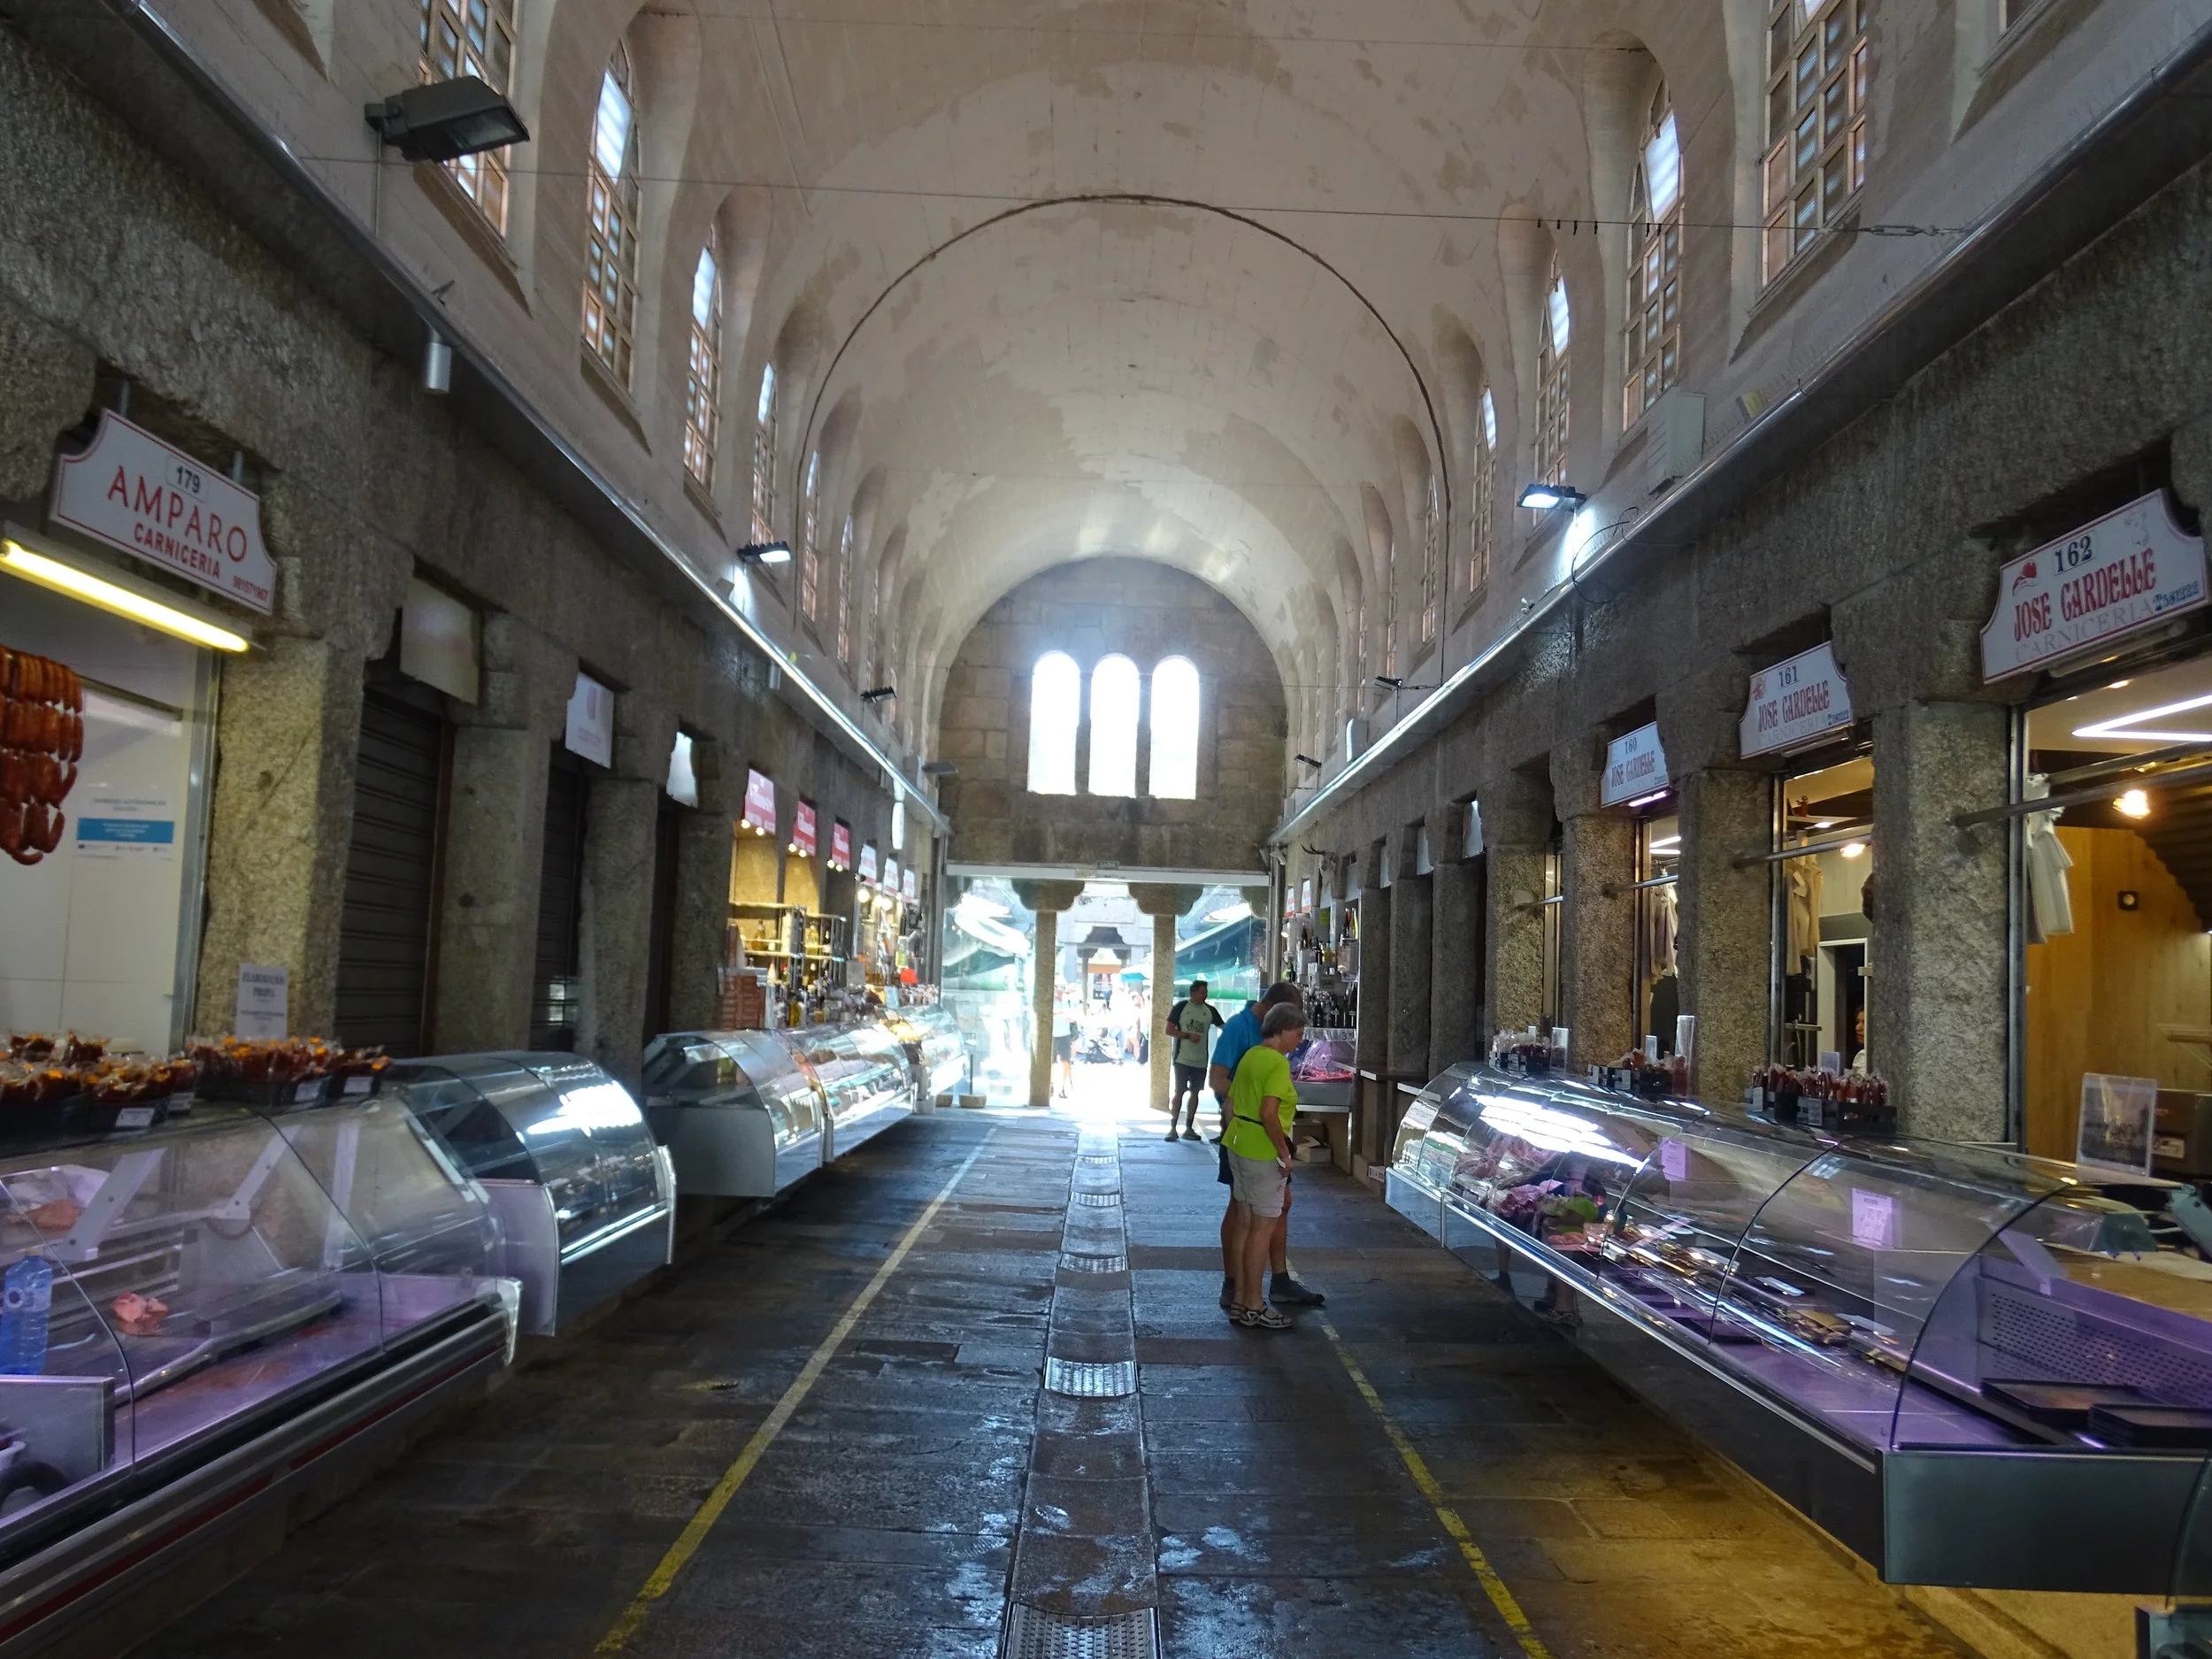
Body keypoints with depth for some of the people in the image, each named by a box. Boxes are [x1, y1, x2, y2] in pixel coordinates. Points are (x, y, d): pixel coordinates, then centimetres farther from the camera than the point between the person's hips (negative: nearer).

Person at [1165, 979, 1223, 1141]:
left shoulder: (1210, 1010, 4)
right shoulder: (1181, 1007, -4)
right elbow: (1169, 1030, -4)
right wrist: (1188, 1036, -15)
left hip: (1201, 1060, 4)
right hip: (1182, 1059, -3)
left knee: (1194, 1093, 9)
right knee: (1179, 1092, -2)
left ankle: (1189, 1128, 16)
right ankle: (1172, 1128, 3)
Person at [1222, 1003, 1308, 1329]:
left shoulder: (1251, 1056, 11)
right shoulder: (1278, 1063, -16)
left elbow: (1231, 1104, 16)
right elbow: (1268, 1113, -25)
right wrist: (1284, 1152, -18)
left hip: (1237, 1145, 9)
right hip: (1263, 1152, -9)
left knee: (1243, 1223, 14)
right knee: (1264, 1227, -2)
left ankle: (1240, 1300, 21)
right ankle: (1254, 1307, 4)